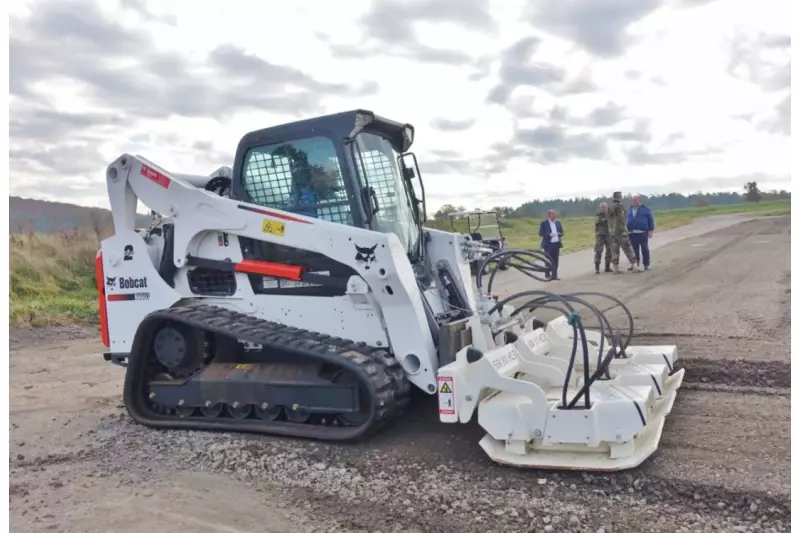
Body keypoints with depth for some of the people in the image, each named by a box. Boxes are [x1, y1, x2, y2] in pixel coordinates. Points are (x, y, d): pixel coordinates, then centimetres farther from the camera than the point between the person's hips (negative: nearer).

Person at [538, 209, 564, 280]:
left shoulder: (558, 222, 13)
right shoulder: (544, 223, -3)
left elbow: (561, 231, 19)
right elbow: (541, 233, -7)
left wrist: (560, 235, -4)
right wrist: (549, 235, -19)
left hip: (557, 244, 5)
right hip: (549, 244, -5)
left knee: (555, 261, 6)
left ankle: (554, 275, 11)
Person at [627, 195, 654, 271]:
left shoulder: (645, 209, 2)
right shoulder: (629, 210, 13)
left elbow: (650, 220, 1)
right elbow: (626, 220, 17)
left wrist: (650, 230, -6)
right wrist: (626, 231, 12)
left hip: (643, 233, -3)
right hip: (632, 234, 3)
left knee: (645, 250, 0)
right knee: (635, 250, 5)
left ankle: (646, 265, 7)